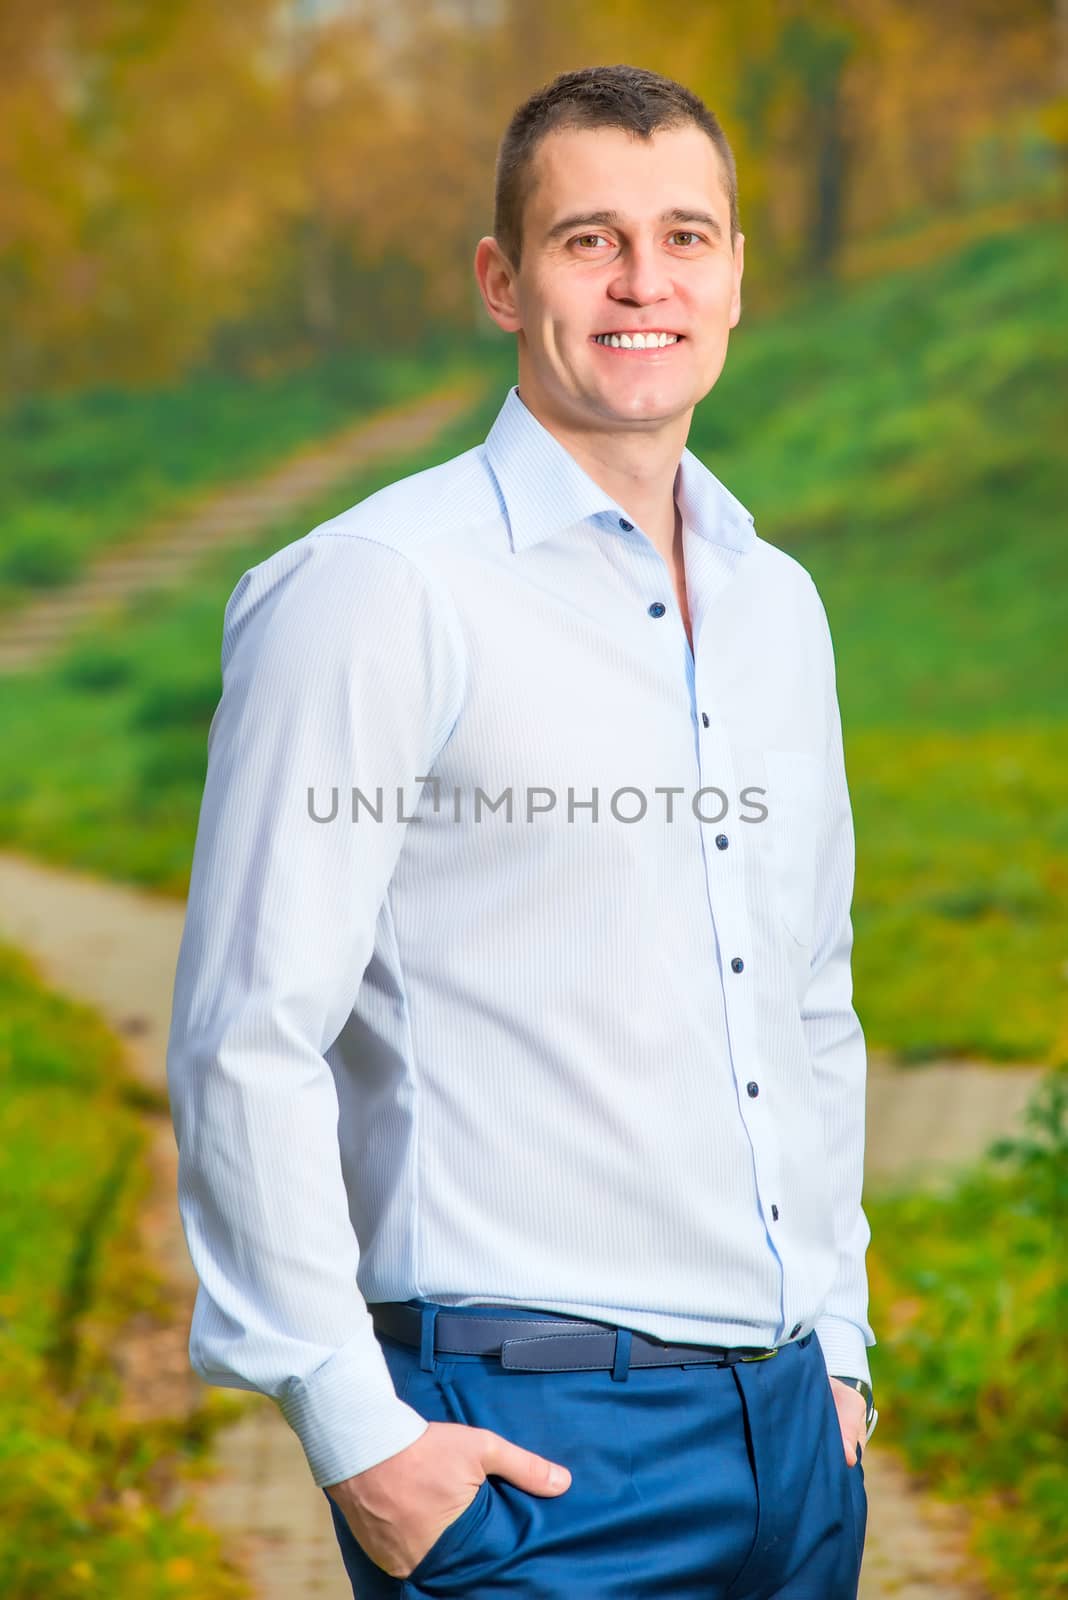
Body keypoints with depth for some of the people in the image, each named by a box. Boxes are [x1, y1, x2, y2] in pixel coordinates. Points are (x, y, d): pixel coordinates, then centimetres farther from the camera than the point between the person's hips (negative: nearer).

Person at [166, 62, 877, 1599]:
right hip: (529, 1443, -6)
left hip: (787, 1425, 7)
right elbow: (247, 1042, -13)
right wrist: (352, 1427, -15)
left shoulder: (779, 605, 13)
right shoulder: (379, 590, -9)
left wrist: (835, 1346, 16)